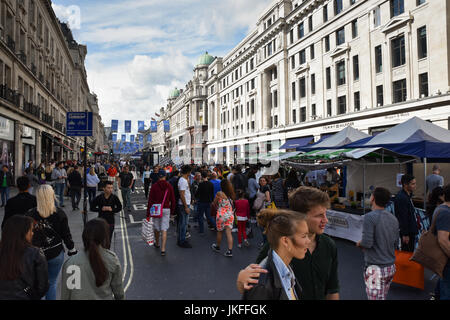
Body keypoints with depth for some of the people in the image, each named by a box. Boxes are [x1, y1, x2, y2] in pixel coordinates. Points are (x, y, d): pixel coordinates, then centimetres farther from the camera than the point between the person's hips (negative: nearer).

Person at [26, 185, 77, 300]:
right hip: (56, 254, 0)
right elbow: (66, 234, -4)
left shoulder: (30, 214, -12)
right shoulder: (59, 213, -11)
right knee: (51, 283, 13)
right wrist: (72, 250, 8)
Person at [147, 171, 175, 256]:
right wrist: (172, 211, 12)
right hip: (166, 209, 0)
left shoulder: (154, 186, -5)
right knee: (164, 230, 0)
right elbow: (172, 200, 1)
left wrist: (148, 212, -1)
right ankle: (163, 249, -5)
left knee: (156, 228, 18)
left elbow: (150, 200, -6)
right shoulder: (169, 186, -2)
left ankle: (157, 244, 39)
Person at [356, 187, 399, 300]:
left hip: (376, 268, -8)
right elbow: (395, 243, 13)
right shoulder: (393, 218, 6)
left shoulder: (370, 217, -17)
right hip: (391, 267, 8)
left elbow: (367, 243, -21)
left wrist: (359, 243, -1)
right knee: (383, 297, 20)